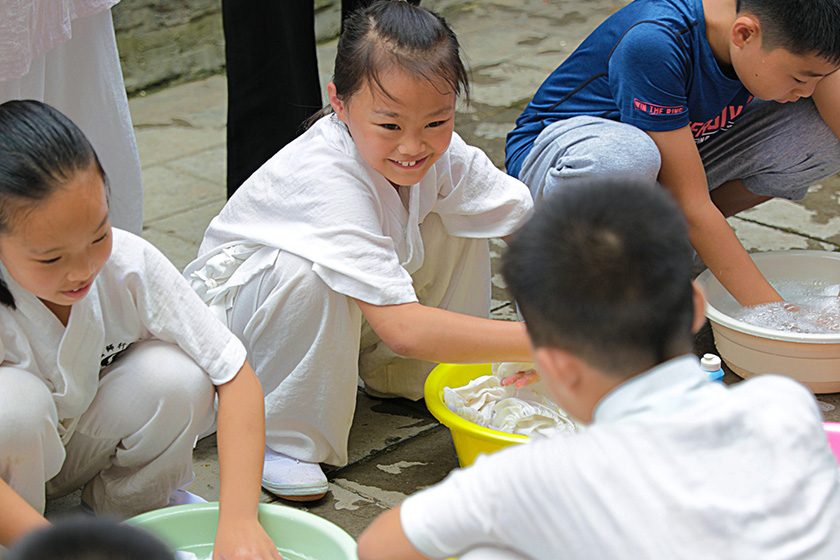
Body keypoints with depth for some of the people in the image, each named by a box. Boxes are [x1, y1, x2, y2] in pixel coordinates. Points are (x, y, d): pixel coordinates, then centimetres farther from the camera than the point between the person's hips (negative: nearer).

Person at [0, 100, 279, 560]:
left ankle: (120, 508, 4)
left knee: (179, 377, -25)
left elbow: (237, 376, -22)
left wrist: (238, 519, -32)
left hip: (79, 444, 3)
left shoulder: (128, 264, -22)